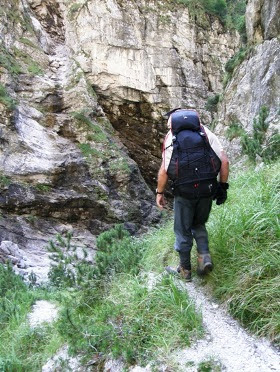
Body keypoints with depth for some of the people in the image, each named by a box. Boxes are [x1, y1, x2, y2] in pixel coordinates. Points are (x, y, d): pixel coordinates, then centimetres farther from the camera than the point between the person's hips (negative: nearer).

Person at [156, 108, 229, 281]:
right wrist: (223, 186, 6)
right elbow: (224, 161, -2)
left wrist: (160, 192, 1)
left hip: (184, 192, -3)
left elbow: (164, 170, -10)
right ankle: (205, 256, 6)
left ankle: (185, 270, 25)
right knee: (198, 224, 26)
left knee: (183, 231, 14)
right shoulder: (206, 132, 5)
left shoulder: (171, 138, -3)